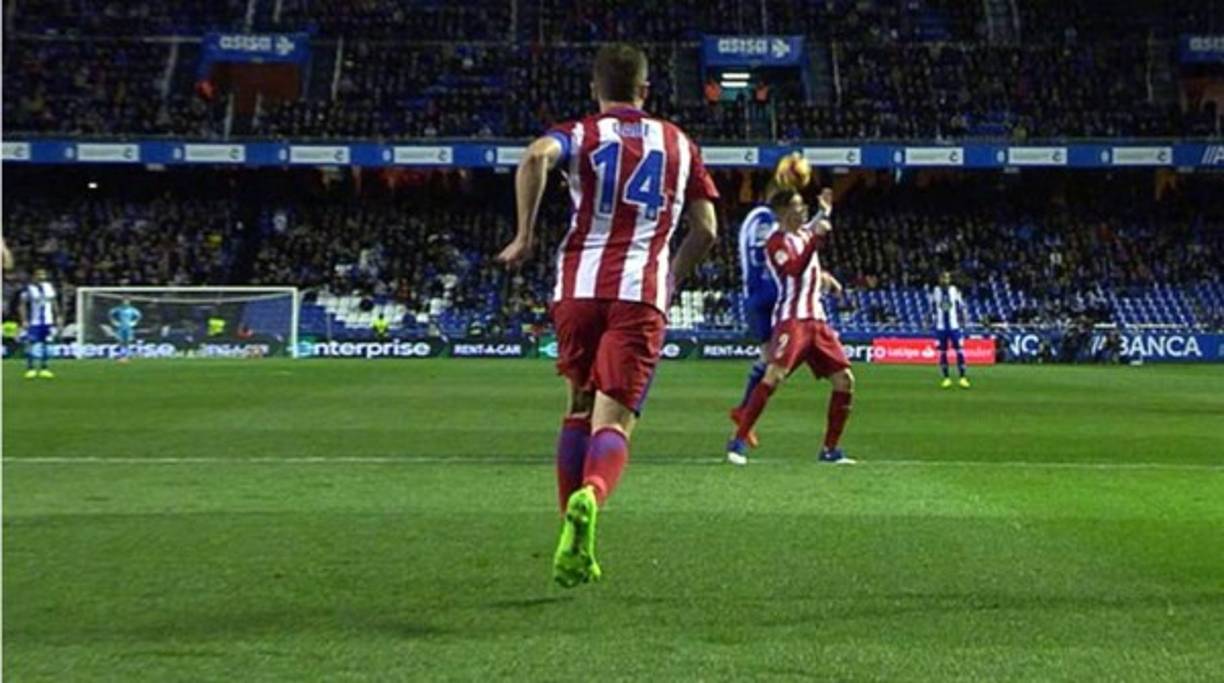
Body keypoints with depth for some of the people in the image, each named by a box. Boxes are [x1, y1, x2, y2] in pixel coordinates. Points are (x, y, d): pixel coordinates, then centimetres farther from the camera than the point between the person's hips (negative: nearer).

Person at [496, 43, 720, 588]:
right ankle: (589, 497, -41)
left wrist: (525, 236, -10)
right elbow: (706, 229, 12)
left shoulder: (580, 134, 9)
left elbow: (536, 156, -15)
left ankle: (575, 550, 19)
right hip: (642, 293, -1)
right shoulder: (679, 144, 16)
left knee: (580, 409, 19)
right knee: (614, 421, -7)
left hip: (579, 288, 1)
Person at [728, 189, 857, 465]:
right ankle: (739, 440, -21)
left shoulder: (806, 231, 17)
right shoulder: (777, 242, -8)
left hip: (816, 320, 8)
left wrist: (825, 213, 38)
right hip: (791, 319, -8)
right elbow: (795, 269, -27)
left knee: (844, 380, 3)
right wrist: (816, 238, -26)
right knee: (774, 375, -24)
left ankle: (830, 449, 11)